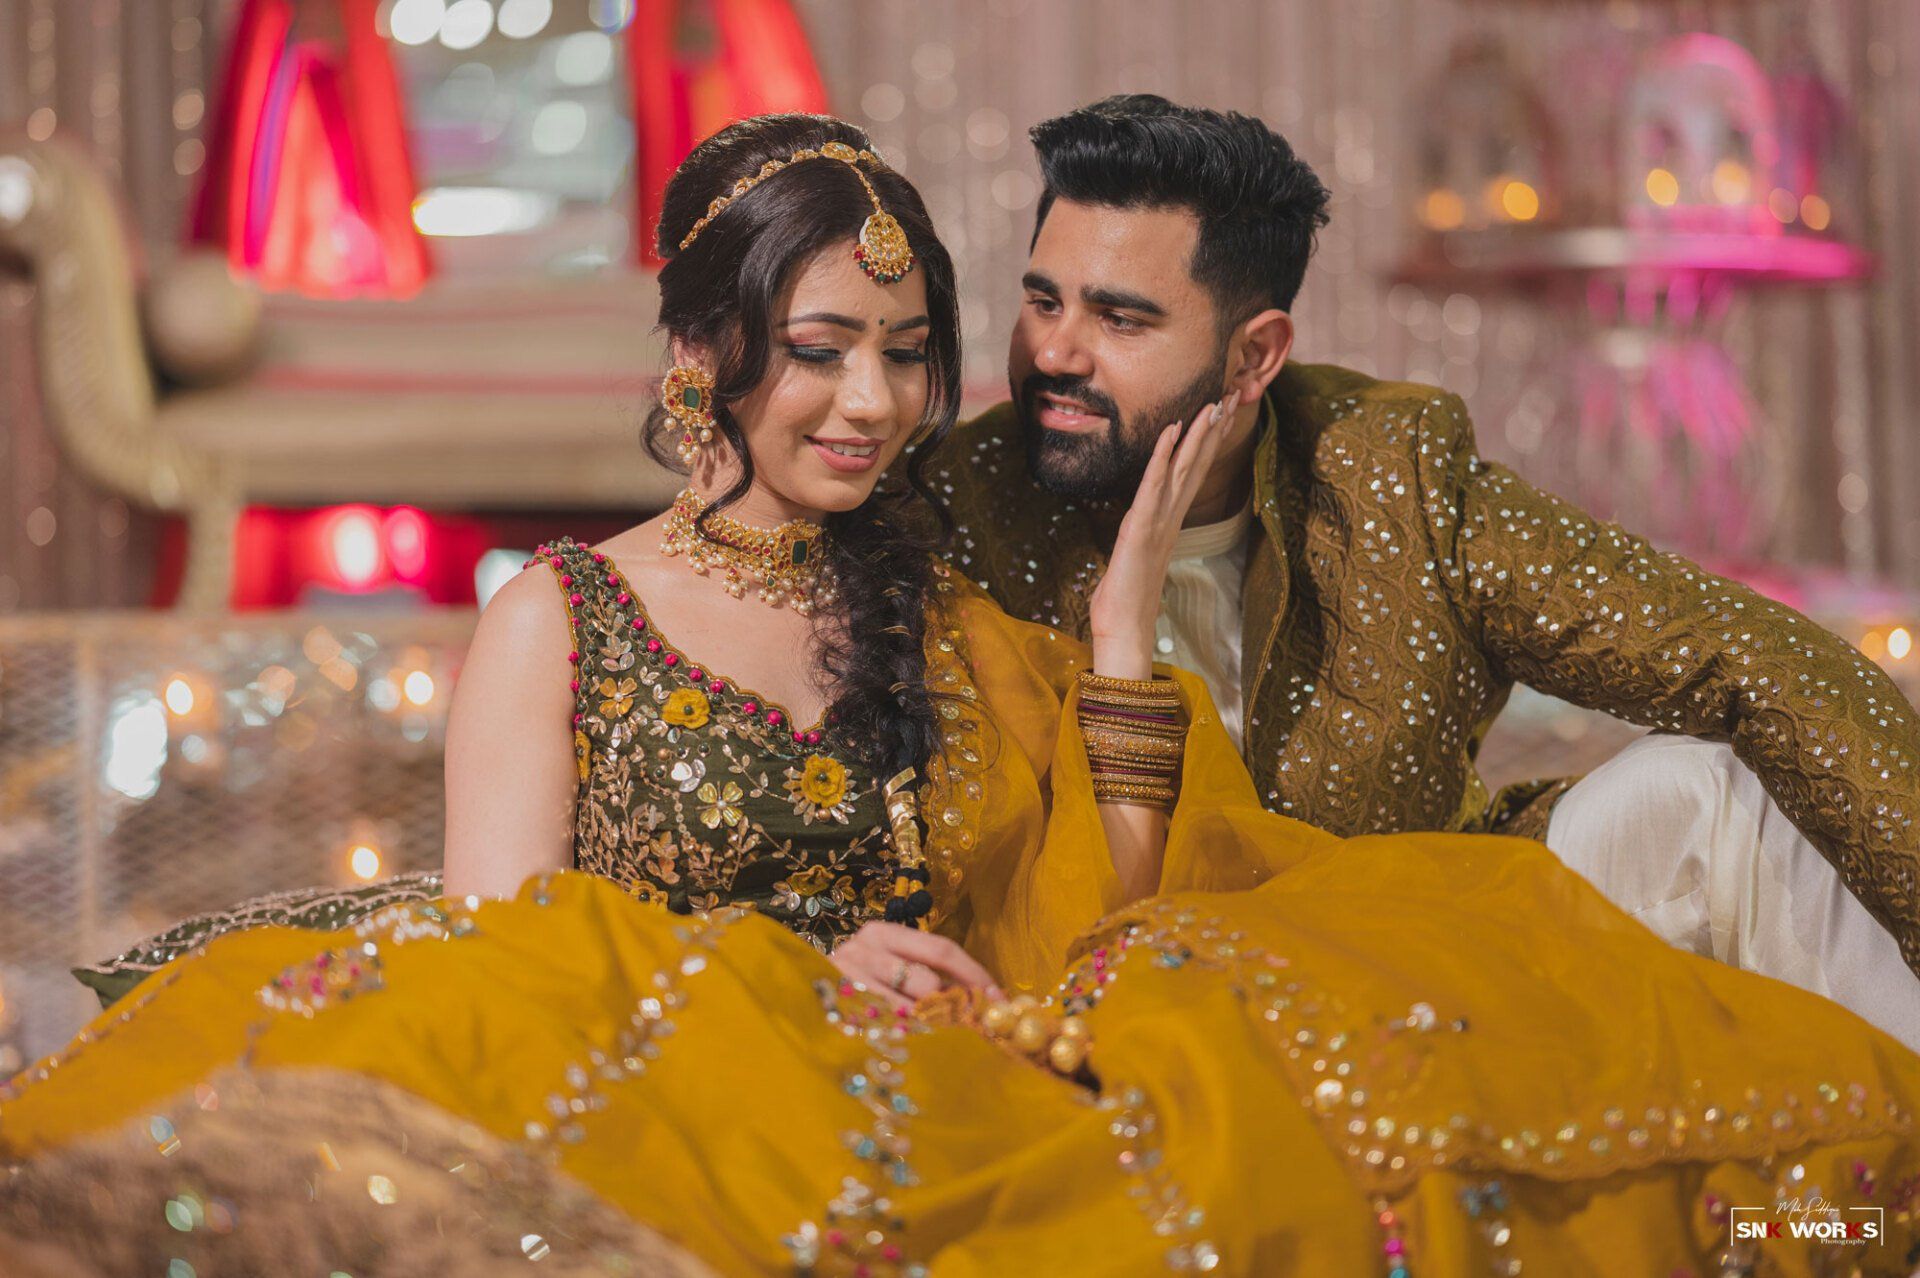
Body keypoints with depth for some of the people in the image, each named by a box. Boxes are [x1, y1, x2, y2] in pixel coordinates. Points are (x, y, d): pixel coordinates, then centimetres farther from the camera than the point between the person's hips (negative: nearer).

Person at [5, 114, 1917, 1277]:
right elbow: (493, 971, 2)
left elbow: (1093, 936, 11)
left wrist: (1129, 594, 11)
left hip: (939, 1116, 3)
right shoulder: (560, 622, 13)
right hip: (646, 1099, -3)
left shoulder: (968, 637, 24)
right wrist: (800, 977, -13)